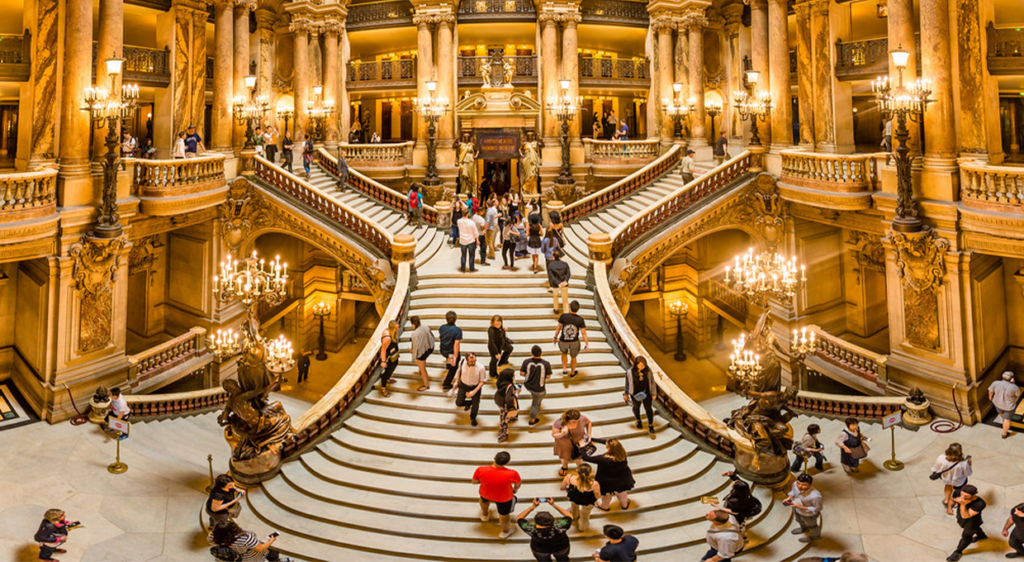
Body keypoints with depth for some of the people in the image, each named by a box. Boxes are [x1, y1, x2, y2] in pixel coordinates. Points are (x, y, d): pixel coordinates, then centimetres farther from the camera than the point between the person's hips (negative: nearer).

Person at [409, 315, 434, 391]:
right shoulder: (424, 326, -16)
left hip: (421, 352, -8)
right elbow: (431, 335, 0)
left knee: (422, 368, 16)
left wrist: (411, 349, -7)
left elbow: (416, 347, -29)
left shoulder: (415, 334, -36)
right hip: (429, 348, 8)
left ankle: (426, 385, 35)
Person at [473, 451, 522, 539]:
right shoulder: (512, 474, -35)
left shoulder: (480, 470, -32)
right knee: (504, 514, 29)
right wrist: (515, 489, 12)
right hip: (504, 498, -2)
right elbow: (518, 483, -12)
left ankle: (484, 514, 67)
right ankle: (505, 531, 54)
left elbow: (474, 482, -11)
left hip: (485, 494, 2)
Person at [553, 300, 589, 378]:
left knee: (564, 353, 35)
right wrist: (587, 344, -2)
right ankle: (572, 373, 49)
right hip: (574, 342, 0)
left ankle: (564, 370, 29)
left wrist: (555, 337, 8)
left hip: (563, 341, 0)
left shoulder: (563, 316, -20)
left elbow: (558, 327, -8)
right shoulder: (580, 319, -18)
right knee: (573, 357, 30)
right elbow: (583, 333, -13)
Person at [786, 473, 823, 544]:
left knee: (810, 525, 28)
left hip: (809, 514, -5)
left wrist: (800, 507, -35)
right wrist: (789, 497, -22)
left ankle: (815, 536, 60)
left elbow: (816, 509, -28)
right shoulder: (795, 484, -28)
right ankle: (804, 529, 69)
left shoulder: (815, 496, -45)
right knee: (799, 520, 36)